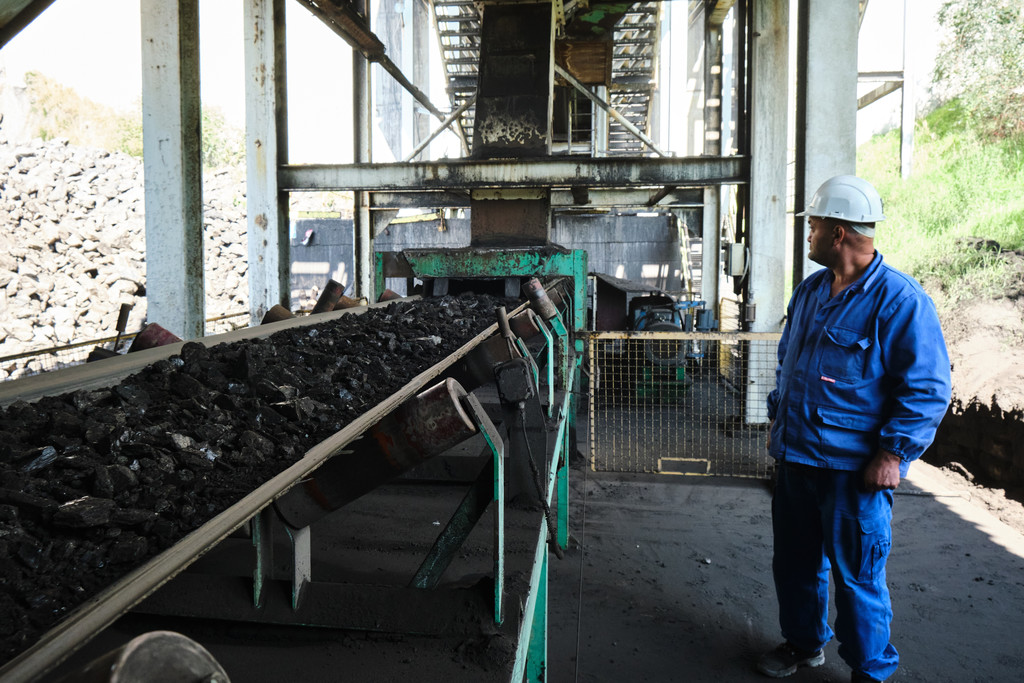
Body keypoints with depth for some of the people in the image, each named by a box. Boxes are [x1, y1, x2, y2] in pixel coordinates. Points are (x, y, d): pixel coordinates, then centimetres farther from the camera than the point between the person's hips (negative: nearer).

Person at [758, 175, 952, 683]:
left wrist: (892, 453, -18)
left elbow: (928, 389, -16)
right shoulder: (809, 292, 9)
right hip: (796, 457, 8)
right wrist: (779, 418, 18)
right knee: (794, 561, 19)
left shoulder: (900, 299, -15)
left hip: (854, 469, -7)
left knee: (857, 575, 5)